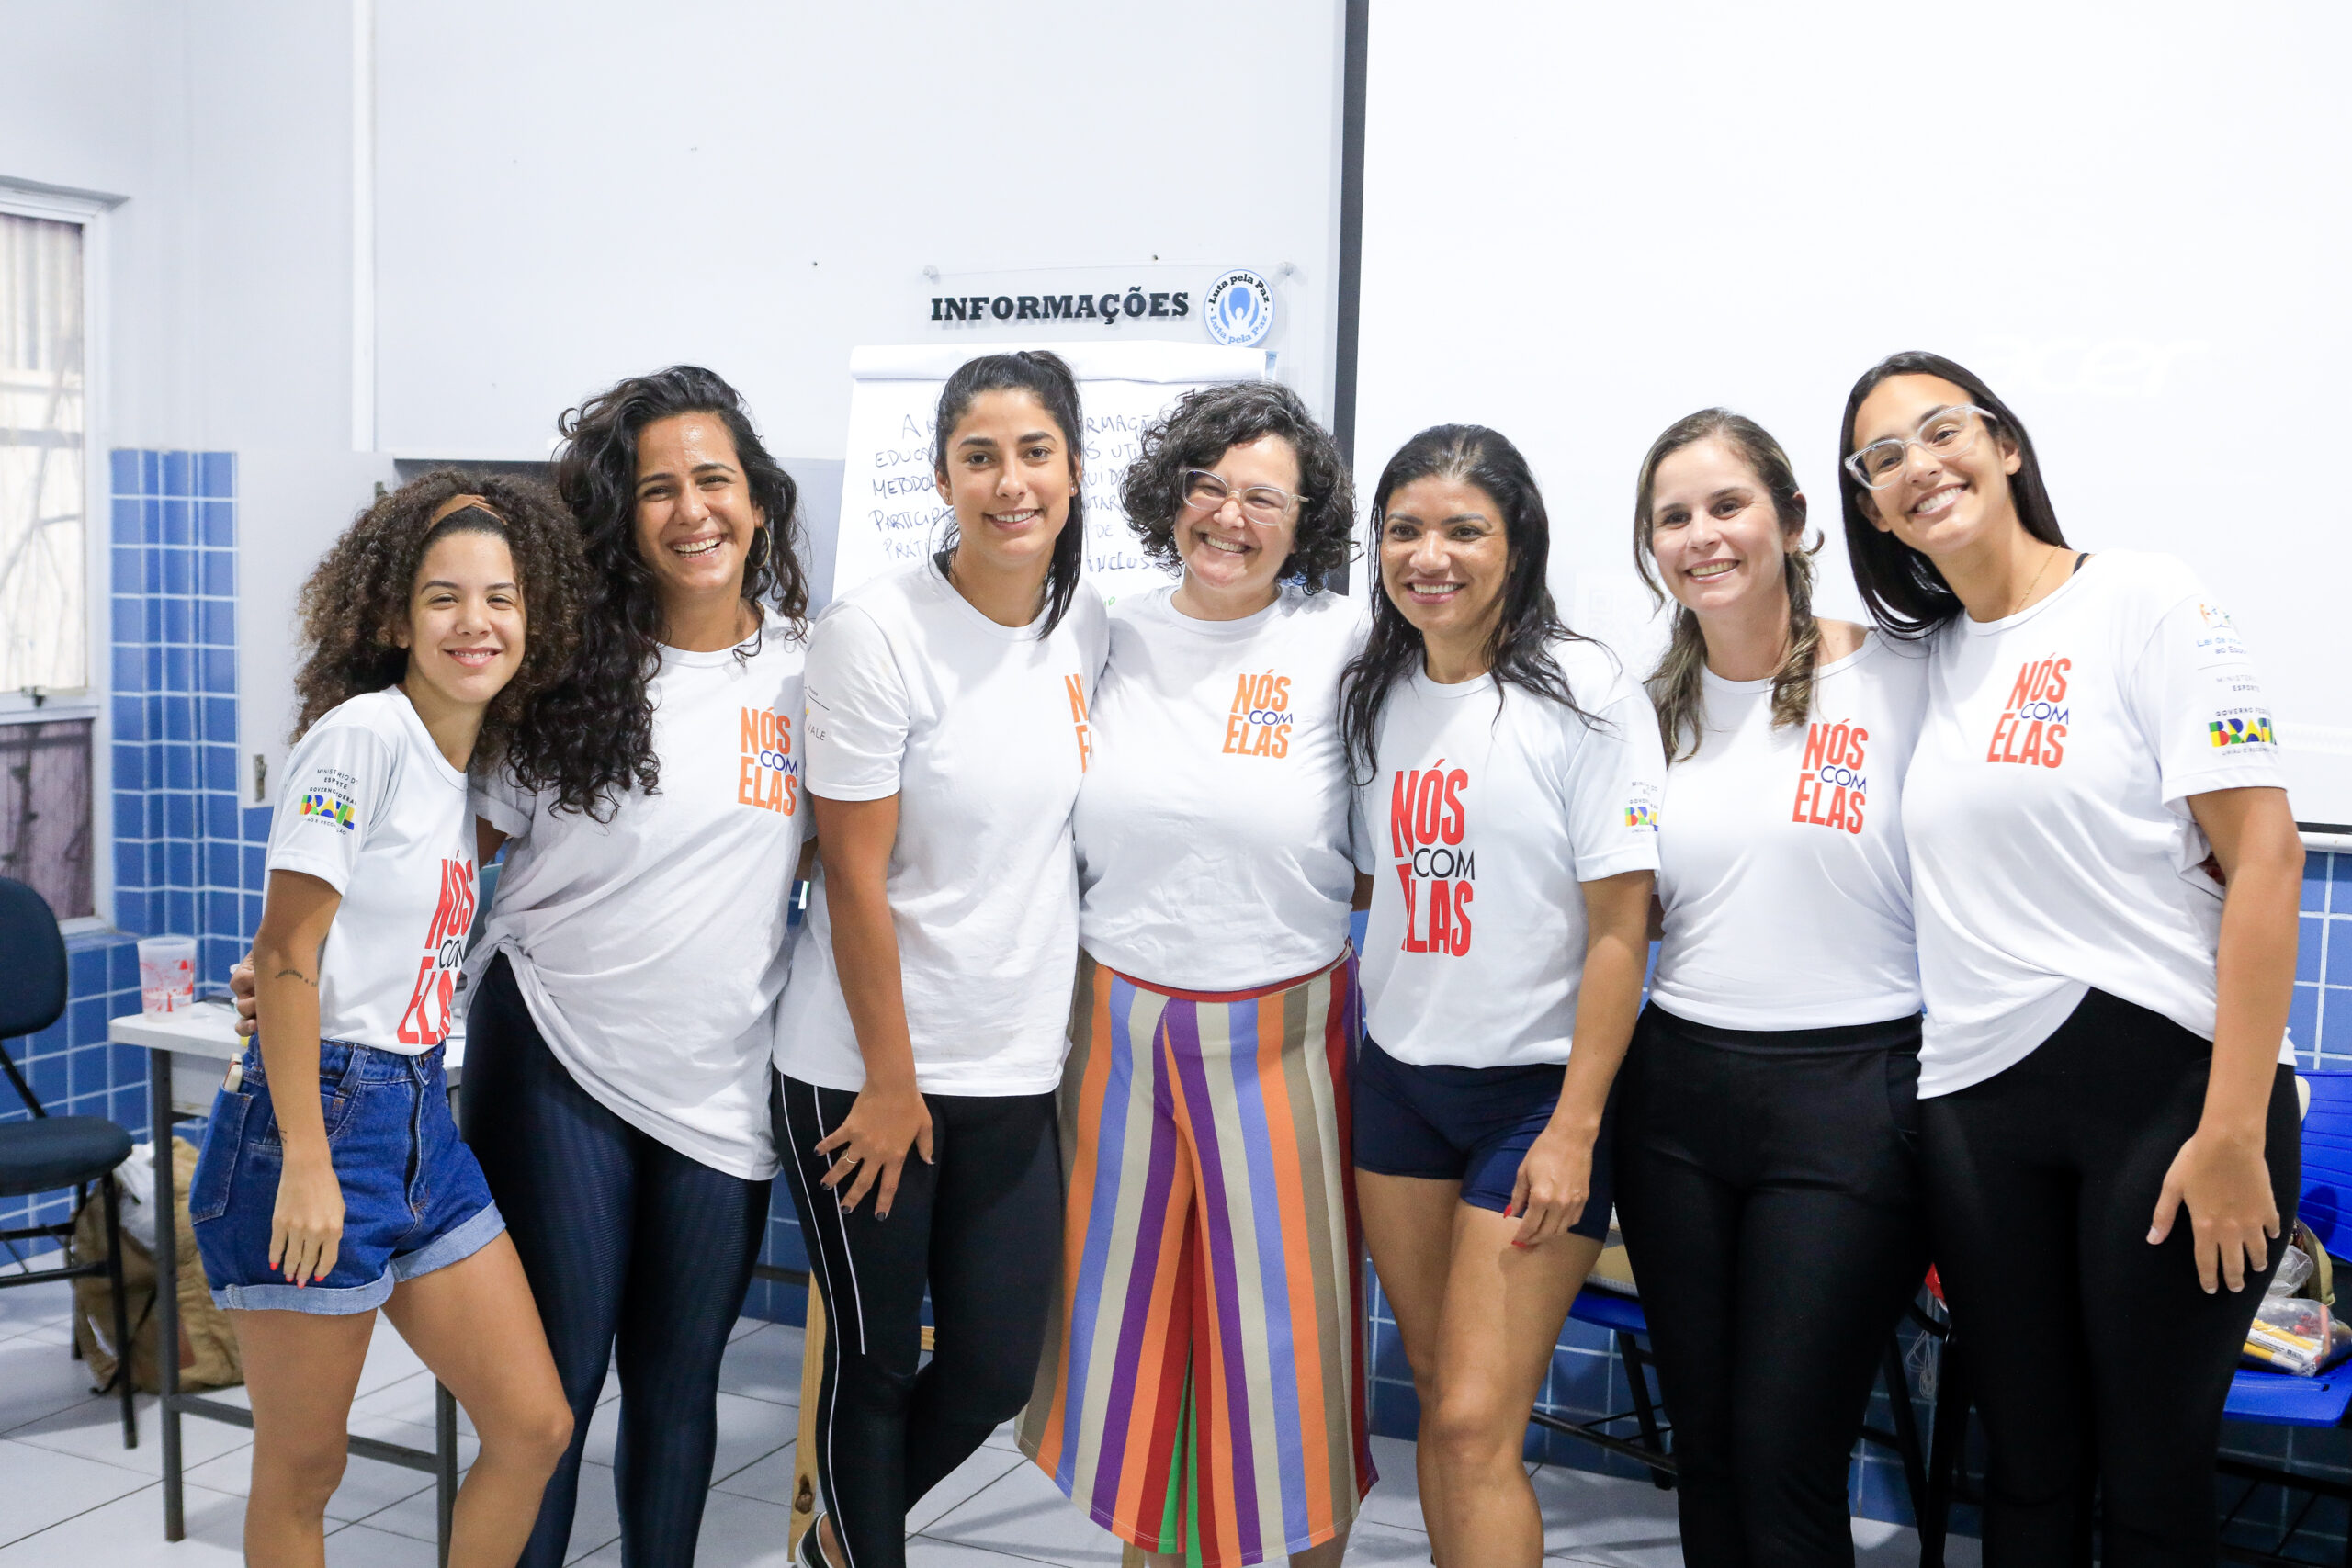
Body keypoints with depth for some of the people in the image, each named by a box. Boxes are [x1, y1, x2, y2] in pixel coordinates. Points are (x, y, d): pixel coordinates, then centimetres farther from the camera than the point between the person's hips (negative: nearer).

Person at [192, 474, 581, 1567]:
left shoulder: (467, 762, 12)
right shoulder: (362, 732, -13)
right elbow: (284, 956, -16)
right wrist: (306, 1163, -18)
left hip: (418, 1116, 8)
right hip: (313, 1112, -8)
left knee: (534, 1426, 7)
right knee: (302, 1471, 6)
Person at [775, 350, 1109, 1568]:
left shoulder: (1088, 622, 3)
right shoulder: (878, 630, -15)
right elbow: (855, 878, -14)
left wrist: (1075, 1028, 11)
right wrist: (891, 1081, -12)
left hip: (1018, 1070, 5)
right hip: (866, 1068, -5)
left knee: (997, 1370, 12)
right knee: (875, 1362, 10)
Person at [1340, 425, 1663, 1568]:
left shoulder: (1585, 693, -11)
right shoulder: (1377, 695, 6)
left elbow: (1620, 927, -13)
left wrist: (1575, 1128, -17)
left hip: (1536, 1086, -5)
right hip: (1397, 1077, 5)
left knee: (1476, 1426, -7)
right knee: (1438, 1397, 13)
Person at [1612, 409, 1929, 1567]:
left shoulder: (1897, 679, -4)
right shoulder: (1649, 711, 9)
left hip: (1850, 1093, -4)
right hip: (1678, 1091, 4)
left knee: (1784, 1460, 0)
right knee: (1702, 1448, 13)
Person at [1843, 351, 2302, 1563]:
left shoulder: (2142, 602, -5)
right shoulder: (1925, 660, 11)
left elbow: (2262, 858, -11)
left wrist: (2235, 1129, -16)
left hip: (2161, 1084, -4)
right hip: (1977, 1108, 5)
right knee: (2025, 1467, 14)